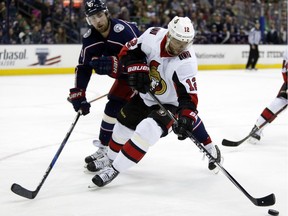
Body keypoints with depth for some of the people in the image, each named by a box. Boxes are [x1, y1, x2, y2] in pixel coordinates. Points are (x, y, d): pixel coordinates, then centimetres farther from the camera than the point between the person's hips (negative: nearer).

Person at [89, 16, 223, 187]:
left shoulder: (186, 62, -31)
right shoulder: (153, 35, -21)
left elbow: (189, 96, -32)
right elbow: (129, 51, -9)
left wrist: (185, 118, -46)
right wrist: (137, 69, -25)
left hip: (169, 104, -5)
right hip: (145, 95, 6)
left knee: (147, 131, -26)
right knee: (124, 125, 18)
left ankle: (114, 169, -18)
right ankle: (110, 159, 45)